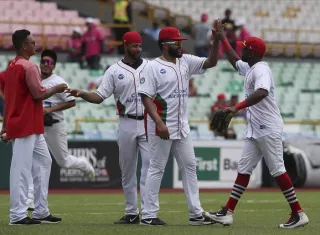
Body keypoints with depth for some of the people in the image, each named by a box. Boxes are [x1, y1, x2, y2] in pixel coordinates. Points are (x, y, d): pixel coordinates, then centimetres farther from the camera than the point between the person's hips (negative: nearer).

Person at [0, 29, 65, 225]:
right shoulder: (29, 67, -14)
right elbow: (39, 94, -18)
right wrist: (56, 89, 1)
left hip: (33, 128, 10)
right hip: (26, 126, -10)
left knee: (44, 162, 15)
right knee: (22, 169, -8)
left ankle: (41, 212, 15)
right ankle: (18, 215, -7)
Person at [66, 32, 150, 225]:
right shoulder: (114, 71, 3)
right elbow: (100, 96, -2)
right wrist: (82, 94, -19)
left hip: (148, 122, -1)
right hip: (127, 124, 1)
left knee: (149, 165, -10)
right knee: (127, 170, 6)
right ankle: (132, 213, 15)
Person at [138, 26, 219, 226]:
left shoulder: (186, 62, 8)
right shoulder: (153, 67, -11)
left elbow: (211, 63, 6)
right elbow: (146, 97, -16)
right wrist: (159, 123, -25)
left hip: (182, 128, 7)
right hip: (161, 128, -7)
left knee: (190, 167, 8)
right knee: (157, 169, -2)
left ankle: (196, 213, 12)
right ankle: (149, 215, 3)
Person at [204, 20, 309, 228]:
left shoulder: (261, 70, -16)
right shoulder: (249, 68, 15)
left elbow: (262, 92, -36)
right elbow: (235, 62, 38)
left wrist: (238, 107, -42)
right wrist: (222, 39, 36)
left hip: (268, 129, -10)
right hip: (255, 130, 10)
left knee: (277, 170, -8)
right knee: (244, 169, 8)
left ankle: (299, 214, -5)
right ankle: (228, 213, 8)